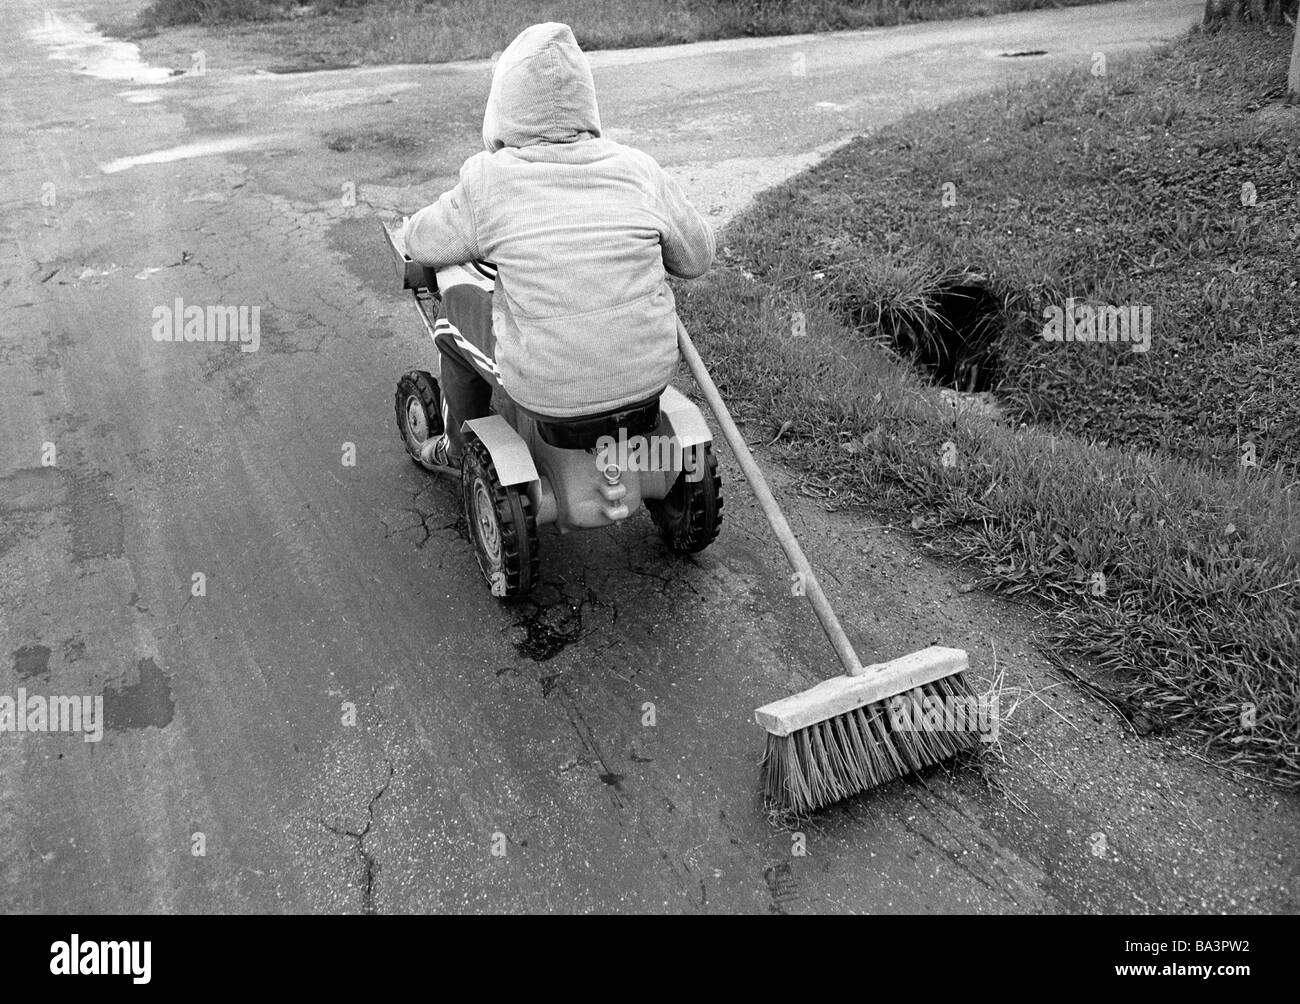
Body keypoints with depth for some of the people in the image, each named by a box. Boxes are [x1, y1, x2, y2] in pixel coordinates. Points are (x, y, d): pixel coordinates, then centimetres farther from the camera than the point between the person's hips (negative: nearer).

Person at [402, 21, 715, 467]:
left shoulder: (489, 181, -11)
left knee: (458, 305, 23)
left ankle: (459, 447, 40)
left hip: (549, 389, -3)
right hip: (649, 373, 3)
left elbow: (422, 242, 6)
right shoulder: (637, 170, -4)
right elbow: (696, 256, 8)